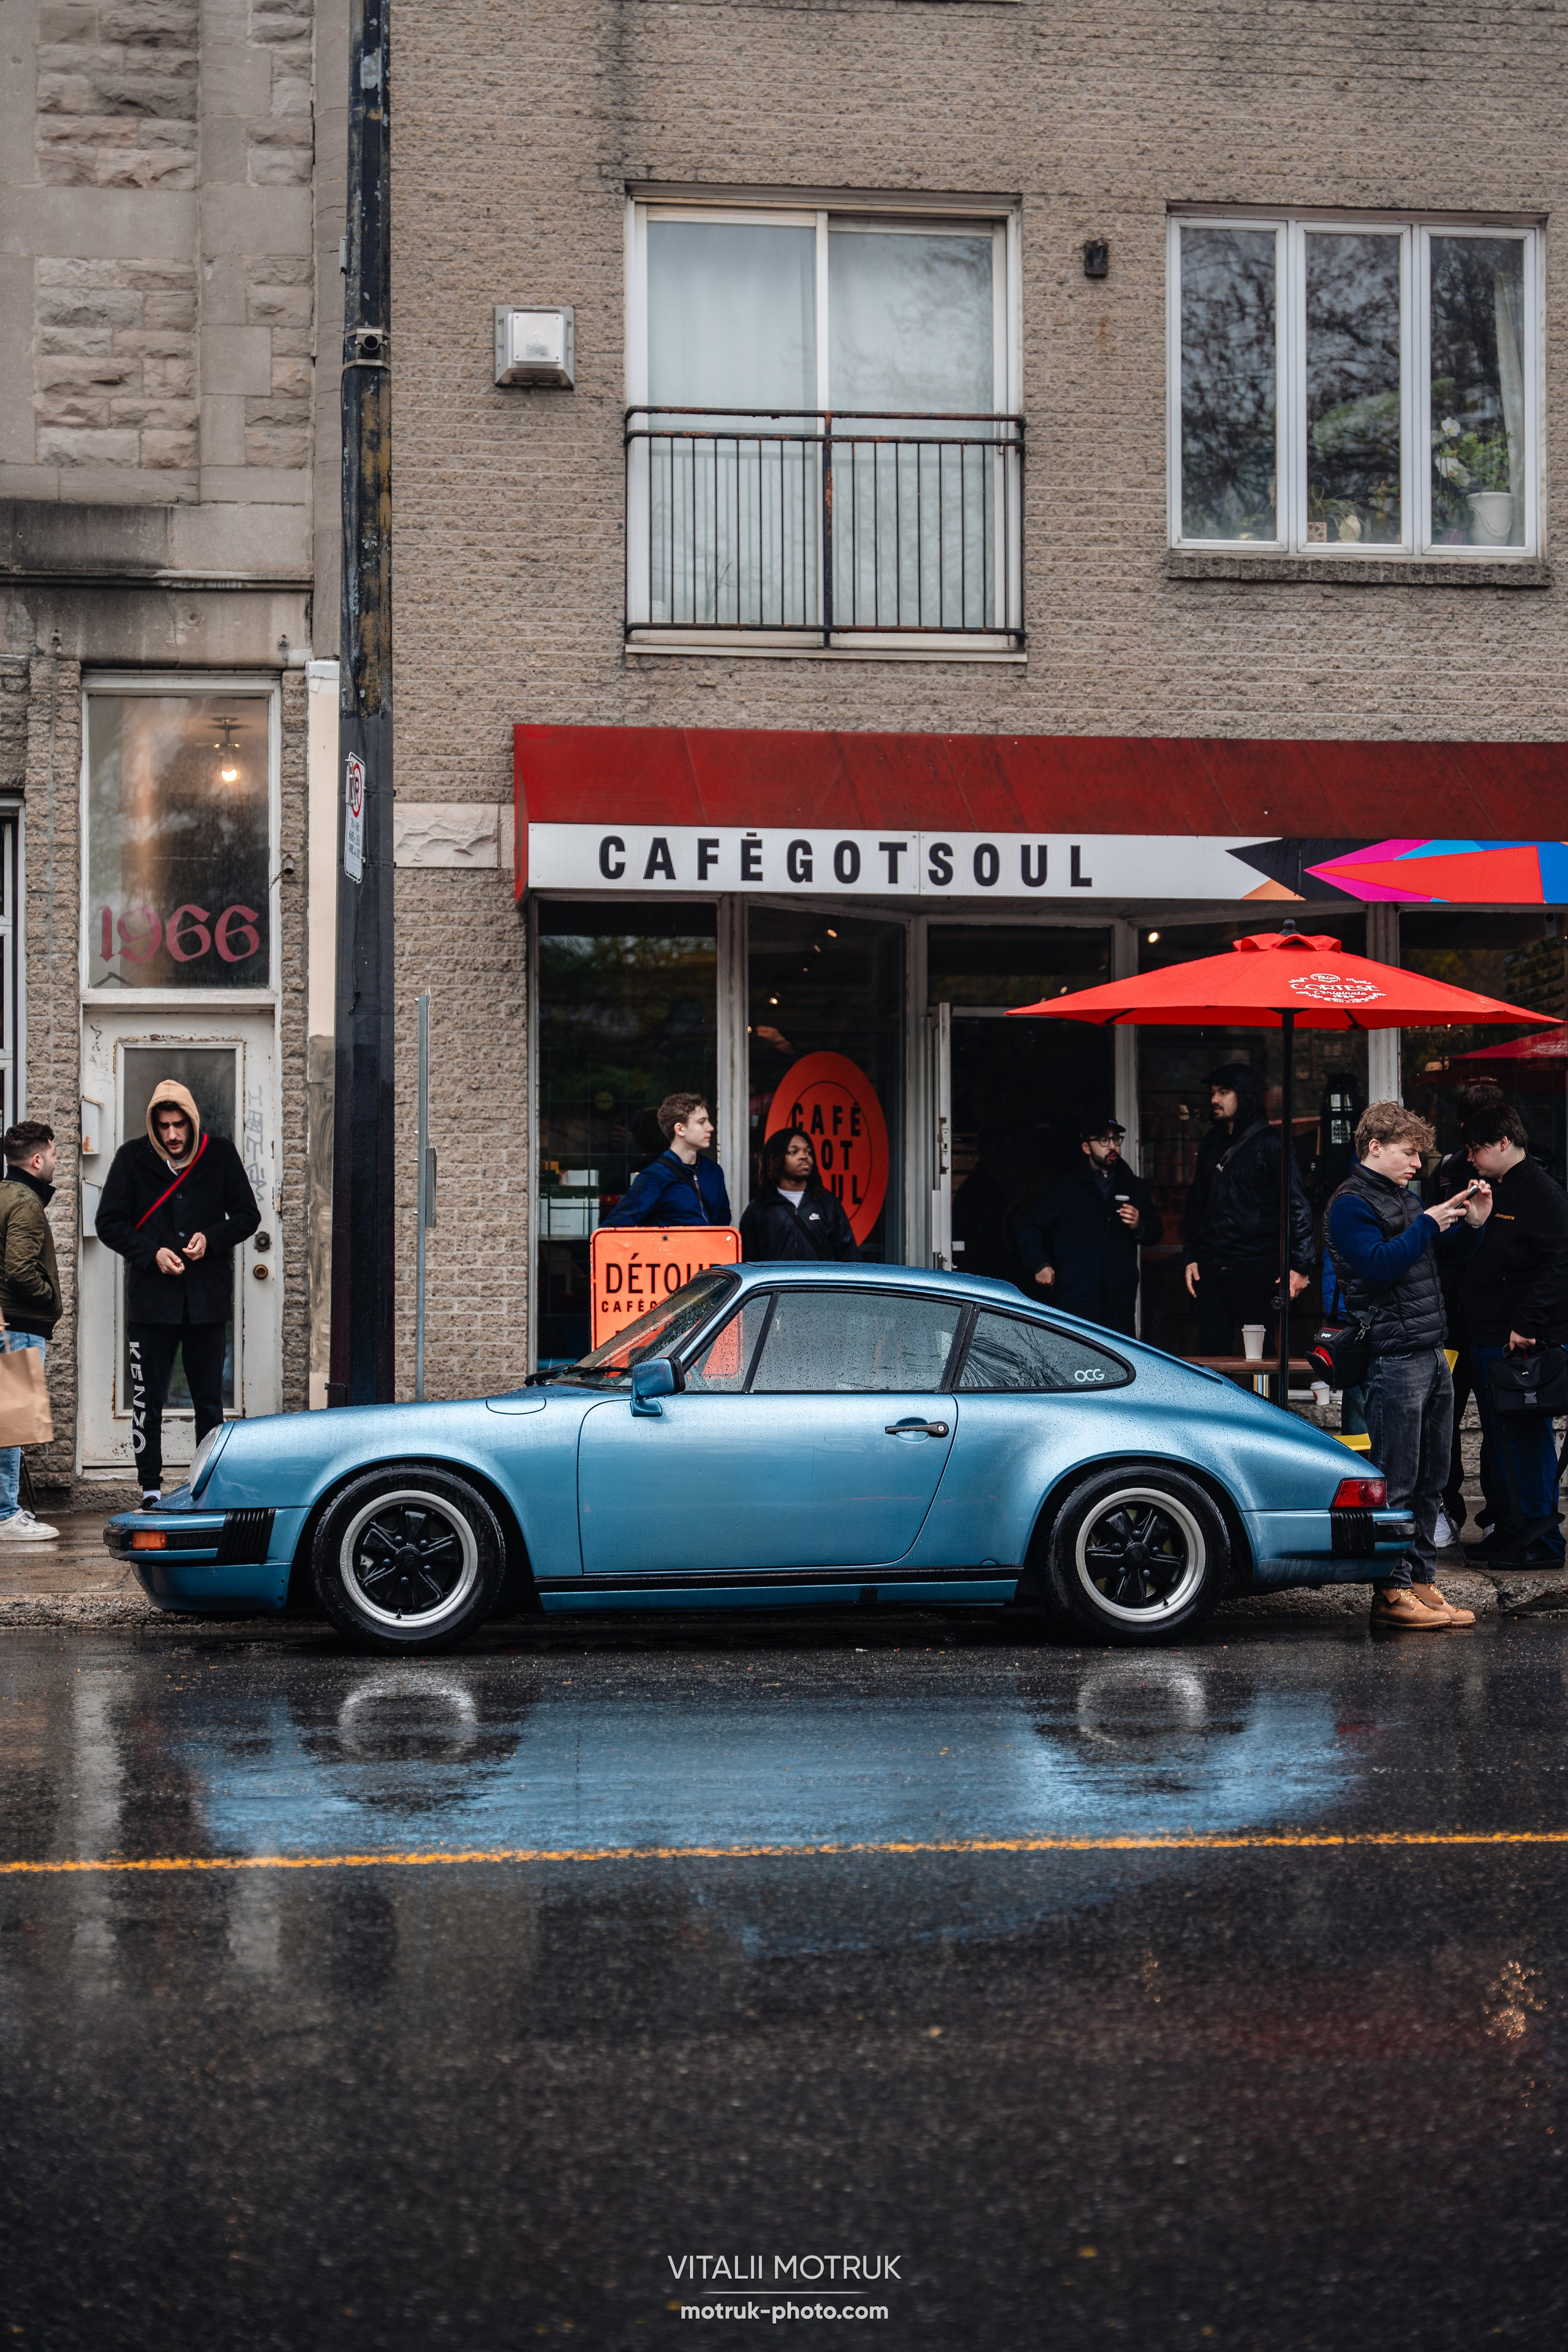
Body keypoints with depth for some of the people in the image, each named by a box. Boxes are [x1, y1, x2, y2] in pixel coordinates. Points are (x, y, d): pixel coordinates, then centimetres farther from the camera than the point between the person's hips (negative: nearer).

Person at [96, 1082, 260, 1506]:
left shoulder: (220, 1154, 2)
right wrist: (152, 1253, -12)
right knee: (148, 1400, 2)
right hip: (151, 1296, -1)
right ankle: (151, 1490, 9)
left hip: (208, 1296, 1)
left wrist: (211, 1239, -10)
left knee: (209, 1402, 7)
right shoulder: (133, 1158, 0)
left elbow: (247, 1215, 8)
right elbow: (109, 1223, 2)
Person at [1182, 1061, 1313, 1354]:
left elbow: (1298, 1206, -8)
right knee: (1212, 1355, 5)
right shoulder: (1211, 1144, 15)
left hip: (1257, 1274, -6)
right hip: (1211, 1272, 6)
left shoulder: (1270, 1145, -5)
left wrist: (1300, 1266, -14)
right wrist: (1192, 1257, 13)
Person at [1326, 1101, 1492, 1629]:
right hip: (1394, 1361, -9)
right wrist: (1430, 1223, -18)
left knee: (1430, 1482, 11)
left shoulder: (1405, 1198, 19)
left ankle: (1421, 1581, 18)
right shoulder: (1352, 1204, -7)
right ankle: (1391, 1592, -2)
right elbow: (1378, 1265, -21)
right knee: (1396, 1485, -6)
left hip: (1432, 1356, 9)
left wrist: (1472, 1223, 9)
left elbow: (1449, 1254, 27)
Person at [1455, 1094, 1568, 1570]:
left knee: (1526, 1438, -5)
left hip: (1524, 1342, -9)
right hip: (1484, 1339, 9)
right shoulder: (1491, 1191, 17)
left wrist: (1527, 1326, -22)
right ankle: (1512, 1529, 21)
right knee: (1500, 1440, 13)